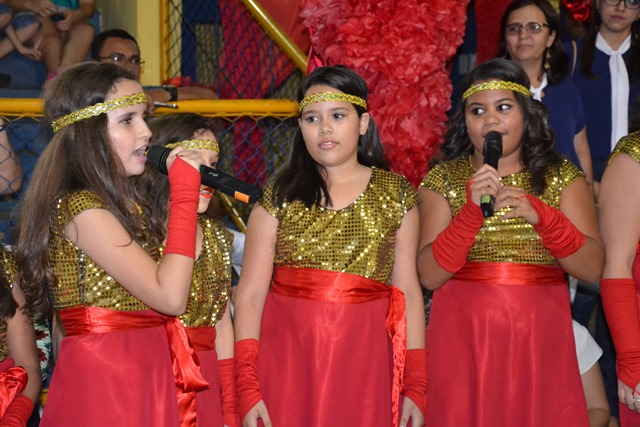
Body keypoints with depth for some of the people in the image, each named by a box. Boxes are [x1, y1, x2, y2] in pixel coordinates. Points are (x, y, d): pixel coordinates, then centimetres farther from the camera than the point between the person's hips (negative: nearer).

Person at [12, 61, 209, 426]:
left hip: (141, 376, 9)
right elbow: (170, 296, -22)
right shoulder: (80, 207, -16)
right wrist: (184, 193, -16)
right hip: (105, 381, -9)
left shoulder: (120, 203, 13)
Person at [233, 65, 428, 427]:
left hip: (363, 367, 1)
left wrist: (415, 388, -1)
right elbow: (250, 295, -2)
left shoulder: (397, 194, 4)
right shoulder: (278, 195, 1)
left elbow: (409, 292, 4)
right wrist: (248, 390, -10)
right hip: (288, 365, 0)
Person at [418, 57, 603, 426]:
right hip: (462, 343, 0)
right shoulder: (443, 180, 4)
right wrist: (472, 211, -20)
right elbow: (429, 275, -7)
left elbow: (594, 268, -6)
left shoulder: (562, 177, 6)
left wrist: (539, 214, -20)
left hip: (538, 344, 1)